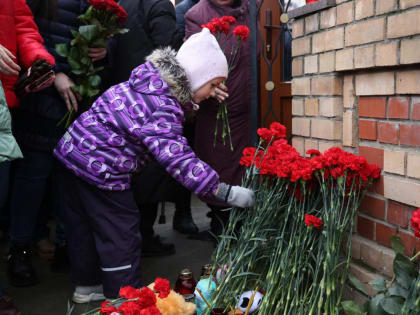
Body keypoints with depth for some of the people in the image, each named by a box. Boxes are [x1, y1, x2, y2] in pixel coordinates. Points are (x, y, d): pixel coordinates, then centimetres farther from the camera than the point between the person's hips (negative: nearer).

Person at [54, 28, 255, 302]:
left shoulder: (151, 80, 3)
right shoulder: (162, 107, -24)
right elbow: (178, 159, -30)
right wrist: (226, 192, -29)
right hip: (100, 167, -10)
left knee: (85, 226, 21)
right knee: (121, 234, 3)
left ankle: (87, 286, 38)